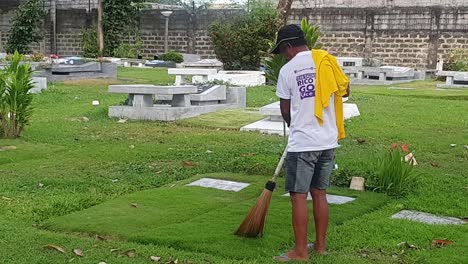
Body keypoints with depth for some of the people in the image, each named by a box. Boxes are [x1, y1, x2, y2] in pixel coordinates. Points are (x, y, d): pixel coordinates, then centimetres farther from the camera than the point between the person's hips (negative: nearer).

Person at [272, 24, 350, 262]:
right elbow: (345, 90, 14)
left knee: (299, 196, 1)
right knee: (319, 193, 14)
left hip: (302, 143, -5)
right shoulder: (327, 61, 3)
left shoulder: (287, 70, -7)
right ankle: (320, 244, 23)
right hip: (328, 140, 5)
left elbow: (285, 110, 2)